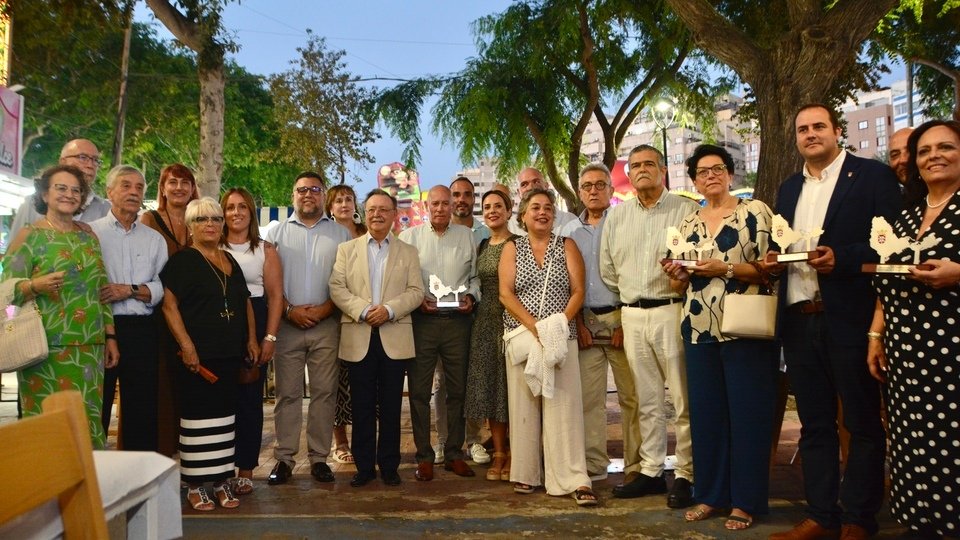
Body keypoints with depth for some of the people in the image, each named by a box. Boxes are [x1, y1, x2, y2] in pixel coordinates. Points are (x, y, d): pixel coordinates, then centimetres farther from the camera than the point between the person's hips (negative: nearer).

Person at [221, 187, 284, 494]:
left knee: (250, 397, 2)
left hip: (254, 325, -1)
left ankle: (245, 469, 11)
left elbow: (275, 296, 2)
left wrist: (270, 337, -7)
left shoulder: (266, 250, 6)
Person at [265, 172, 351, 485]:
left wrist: (325, 309, -9)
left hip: (326, 324, 0)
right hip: (287, 324, 0)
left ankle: (319, 458, 12)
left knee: (325, 392, 3)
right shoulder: (277, 232, 10)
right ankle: (284, 458, 13)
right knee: (287, 393, 4)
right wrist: (289, 310, -8)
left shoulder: (340, 234, 8)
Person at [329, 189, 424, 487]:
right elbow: (337, 287, 0)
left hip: (395, 339, 0)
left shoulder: (408, 252, 11)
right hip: (358, 338, 0)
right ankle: (364, 465, 16)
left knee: (391, 407, 5)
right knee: (362, 407, 6)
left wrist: (389, 309, -14)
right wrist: (362, 310, -14)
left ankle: (389, 465, 16)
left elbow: (416, 291, 2)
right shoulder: (347, 249, 11)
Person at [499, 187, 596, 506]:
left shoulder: (567, 246, 9)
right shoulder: (512, 249, 9)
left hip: (561, 337, -1)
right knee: (524, 404, 4)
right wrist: (534, 327, -14)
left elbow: (578, 291, 1)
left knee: (564, 406, -6)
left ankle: (575, 480, -6)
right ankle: (526, 474, 14)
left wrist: (559, 324, -15)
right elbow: (506, 293, -2)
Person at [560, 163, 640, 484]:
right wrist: (578, 323, 2)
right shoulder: (570, 231, 13)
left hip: (620, 317, -3)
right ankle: (593, 464, 13)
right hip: (585, 322, 3)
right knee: (588, 396, 4)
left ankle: (637, 465, 7)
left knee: (631, 394, -2)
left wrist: (626, 322, -9)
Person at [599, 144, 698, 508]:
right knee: (647, 399, 12)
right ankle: (650, 471, 22)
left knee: (683, 398, -2)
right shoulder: (617, 216, 13)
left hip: (671, 310, -4)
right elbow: (607, 269, 17)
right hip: (632, 314, 5)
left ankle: (685, 475, 9)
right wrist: (629, 298, 14)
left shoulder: (686, 210, -1)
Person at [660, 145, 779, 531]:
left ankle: (746, 501, 14)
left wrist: (725, 269, -17)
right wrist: (677, 275, -4)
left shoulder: (754, 211, 0)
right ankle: (711, 494, 22)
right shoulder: (688, 223, 15)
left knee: (747, 414, 2)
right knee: (705, 414, 9)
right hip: (699, 333, 5)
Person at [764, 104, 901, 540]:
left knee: (863, 423, 6)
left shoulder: (873, 176, -1)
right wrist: (773, 261, 0)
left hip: (850, 319, -5)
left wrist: (841, 258, -20)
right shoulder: (789, 188, 17)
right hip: (799, 321, 6)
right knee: (814, 424, 11)